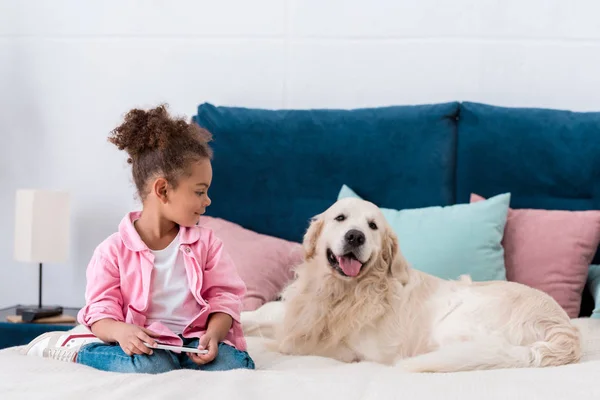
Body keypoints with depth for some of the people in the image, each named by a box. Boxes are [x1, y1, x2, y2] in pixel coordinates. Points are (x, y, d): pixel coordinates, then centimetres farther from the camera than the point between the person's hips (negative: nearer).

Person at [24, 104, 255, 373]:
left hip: (194, 343, 4)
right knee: (150, 366, -39)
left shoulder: (206, 243, 10)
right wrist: (119, 331, -26)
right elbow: (100, 313, -2)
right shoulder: (115, 250, 0)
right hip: (145, 343, -3)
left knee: (238, 364, -27)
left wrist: (213, 334, -17)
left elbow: (224, 298, 6)